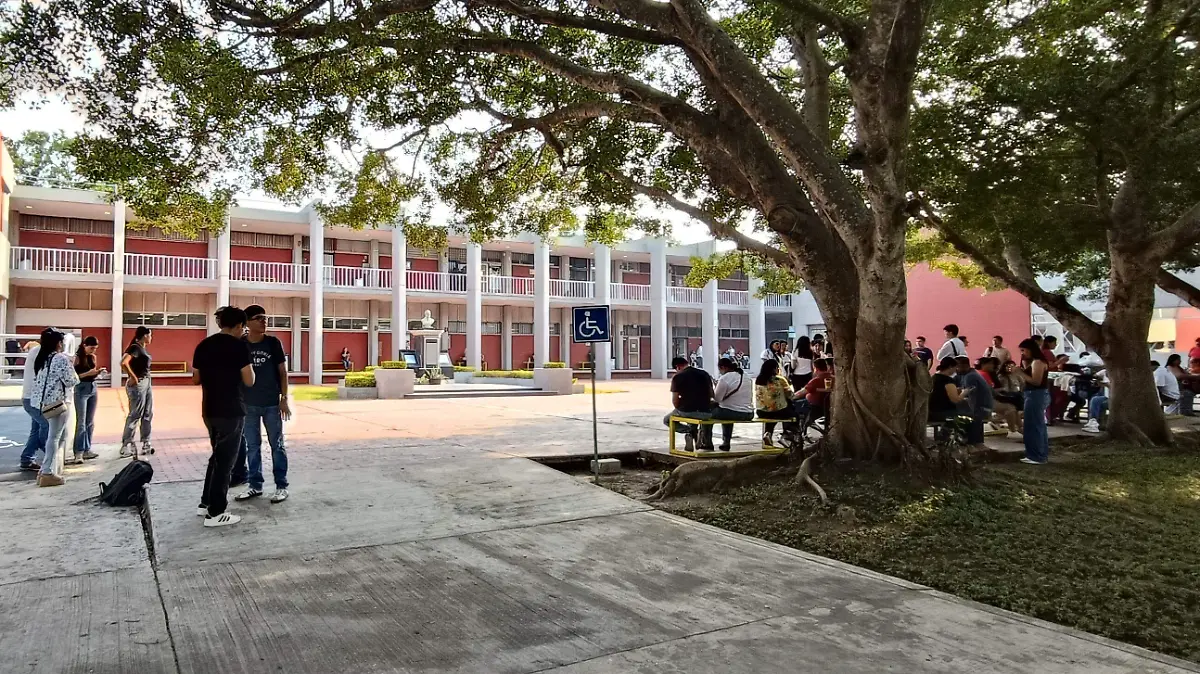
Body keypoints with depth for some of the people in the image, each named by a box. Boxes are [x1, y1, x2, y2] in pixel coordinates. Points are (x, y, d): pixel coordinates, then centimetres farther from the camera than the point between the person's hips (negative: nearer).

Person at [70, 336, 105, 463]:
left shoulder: (93, 357, 11)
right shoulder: (77, 357, -10)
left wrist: (99, 372, -2)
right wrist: (88, 373, -23)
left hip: (93, 388, 7)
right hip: (81, 389, -7)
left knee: (90, 422, 10)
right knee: (81, 422, -7)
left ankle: (87, 449, 17)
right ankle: (79, 452, -5)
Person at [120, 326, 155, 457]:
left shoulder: (142, 348, 13)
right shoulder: (135, 347, -14)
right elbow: (123, 363, -28)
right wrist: (133, 378, -19)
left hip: (146, 383, 10)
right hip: (138, 384, -9)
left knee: (147, 415, 12)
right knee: (135, 415, -4)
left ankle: (146, 444, 18)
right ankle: (126, 446, 2)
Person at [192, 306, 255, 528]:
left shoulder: (203, 345, 7)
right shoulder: (239, 346, -13)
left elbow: (196, 379, 14)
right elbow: (249, 381, -12)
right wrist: (248, 367, 6)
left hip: (209, 410, 7)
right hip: (231, 411, -7)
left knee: (217, 455, 22)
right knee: (225, 459, 1)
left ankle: (206, 503, 28)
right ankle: (215, 513, 6)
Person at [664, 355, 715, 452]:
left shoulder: (677, 377, -5)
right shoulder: (705, 374, 9)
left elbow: (675, 401, -6)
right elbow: (711, 395, 14)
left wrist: (679, 409, 14)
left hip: (687, 411, -4)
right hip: (705, 412, 4)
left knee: (666, 420, 25)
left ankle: (689, 430, -2)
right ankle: (707, 443, 28)